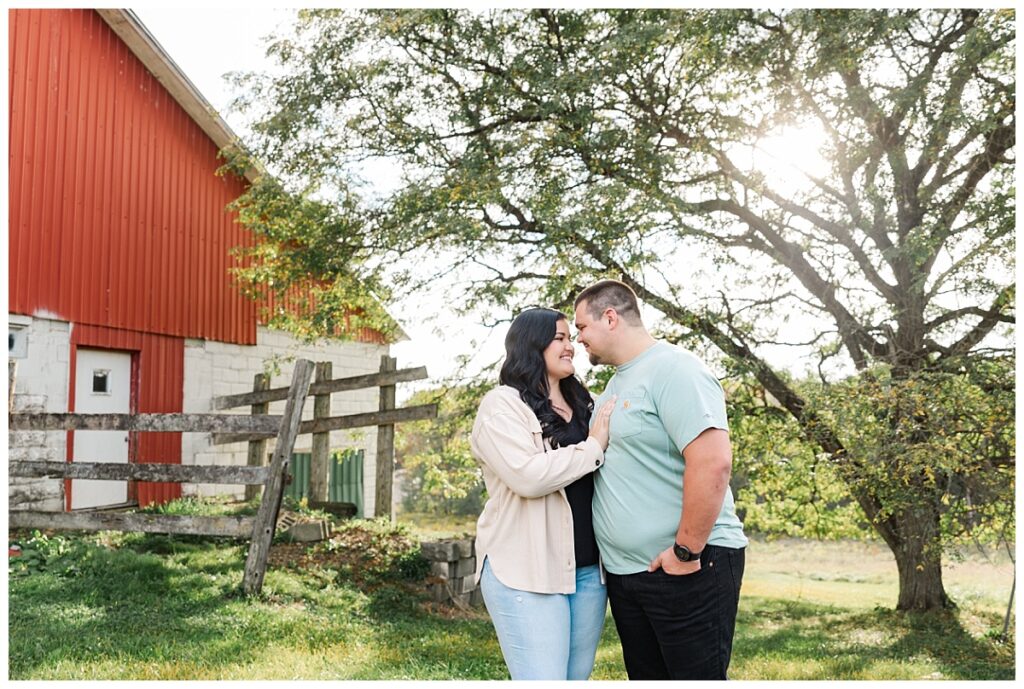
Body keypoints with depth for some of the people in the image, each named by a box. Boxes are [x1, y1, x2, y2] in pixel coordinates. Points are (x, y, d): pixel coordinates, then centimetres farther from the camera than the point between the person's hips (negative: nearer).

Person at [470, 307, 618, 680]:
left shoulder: (583, 404, 16)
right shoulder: (502, 404, -6)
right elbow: (528, 477, -21)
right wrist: (593, 447, -12)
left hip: (589, 570, 7)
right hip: (527, 571, -7)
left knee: (577, 678, 12)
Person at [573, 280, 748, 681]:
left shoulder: (674, 371, -14)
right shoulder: (618, 381, 14)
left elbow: (712, 461, -25)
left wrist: (686, 551, -22)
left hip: (684, 568, -9)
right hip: (625, 571, 9)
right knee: (646, 677, 16)